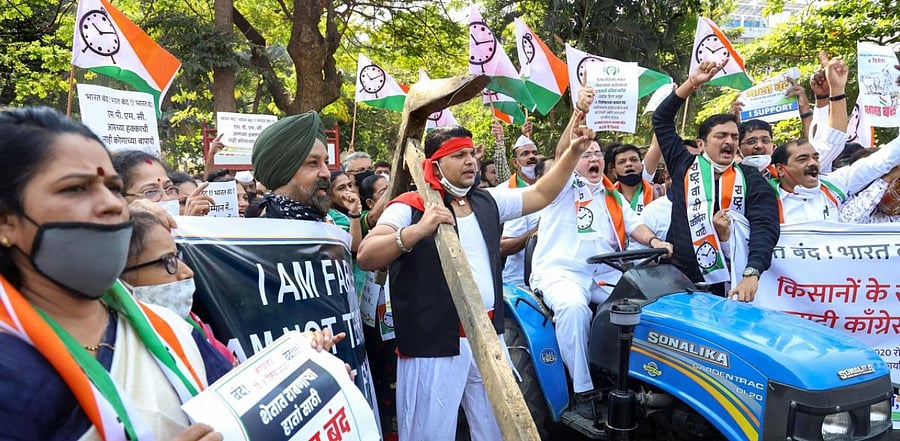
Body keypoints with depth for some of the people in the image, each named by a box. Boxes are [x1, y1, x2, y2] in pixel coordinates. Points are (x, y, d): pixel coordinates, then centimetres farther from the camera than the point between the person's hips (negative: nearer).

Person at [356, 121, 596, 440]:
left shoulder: (488, 202, 11)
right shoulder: (410, 207, -8)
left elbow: (542, 194, 18)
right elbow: (366, 257, -18)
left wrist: (574, 151, 9)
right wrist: (418, 230, -31)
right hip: (434, 345, -6)